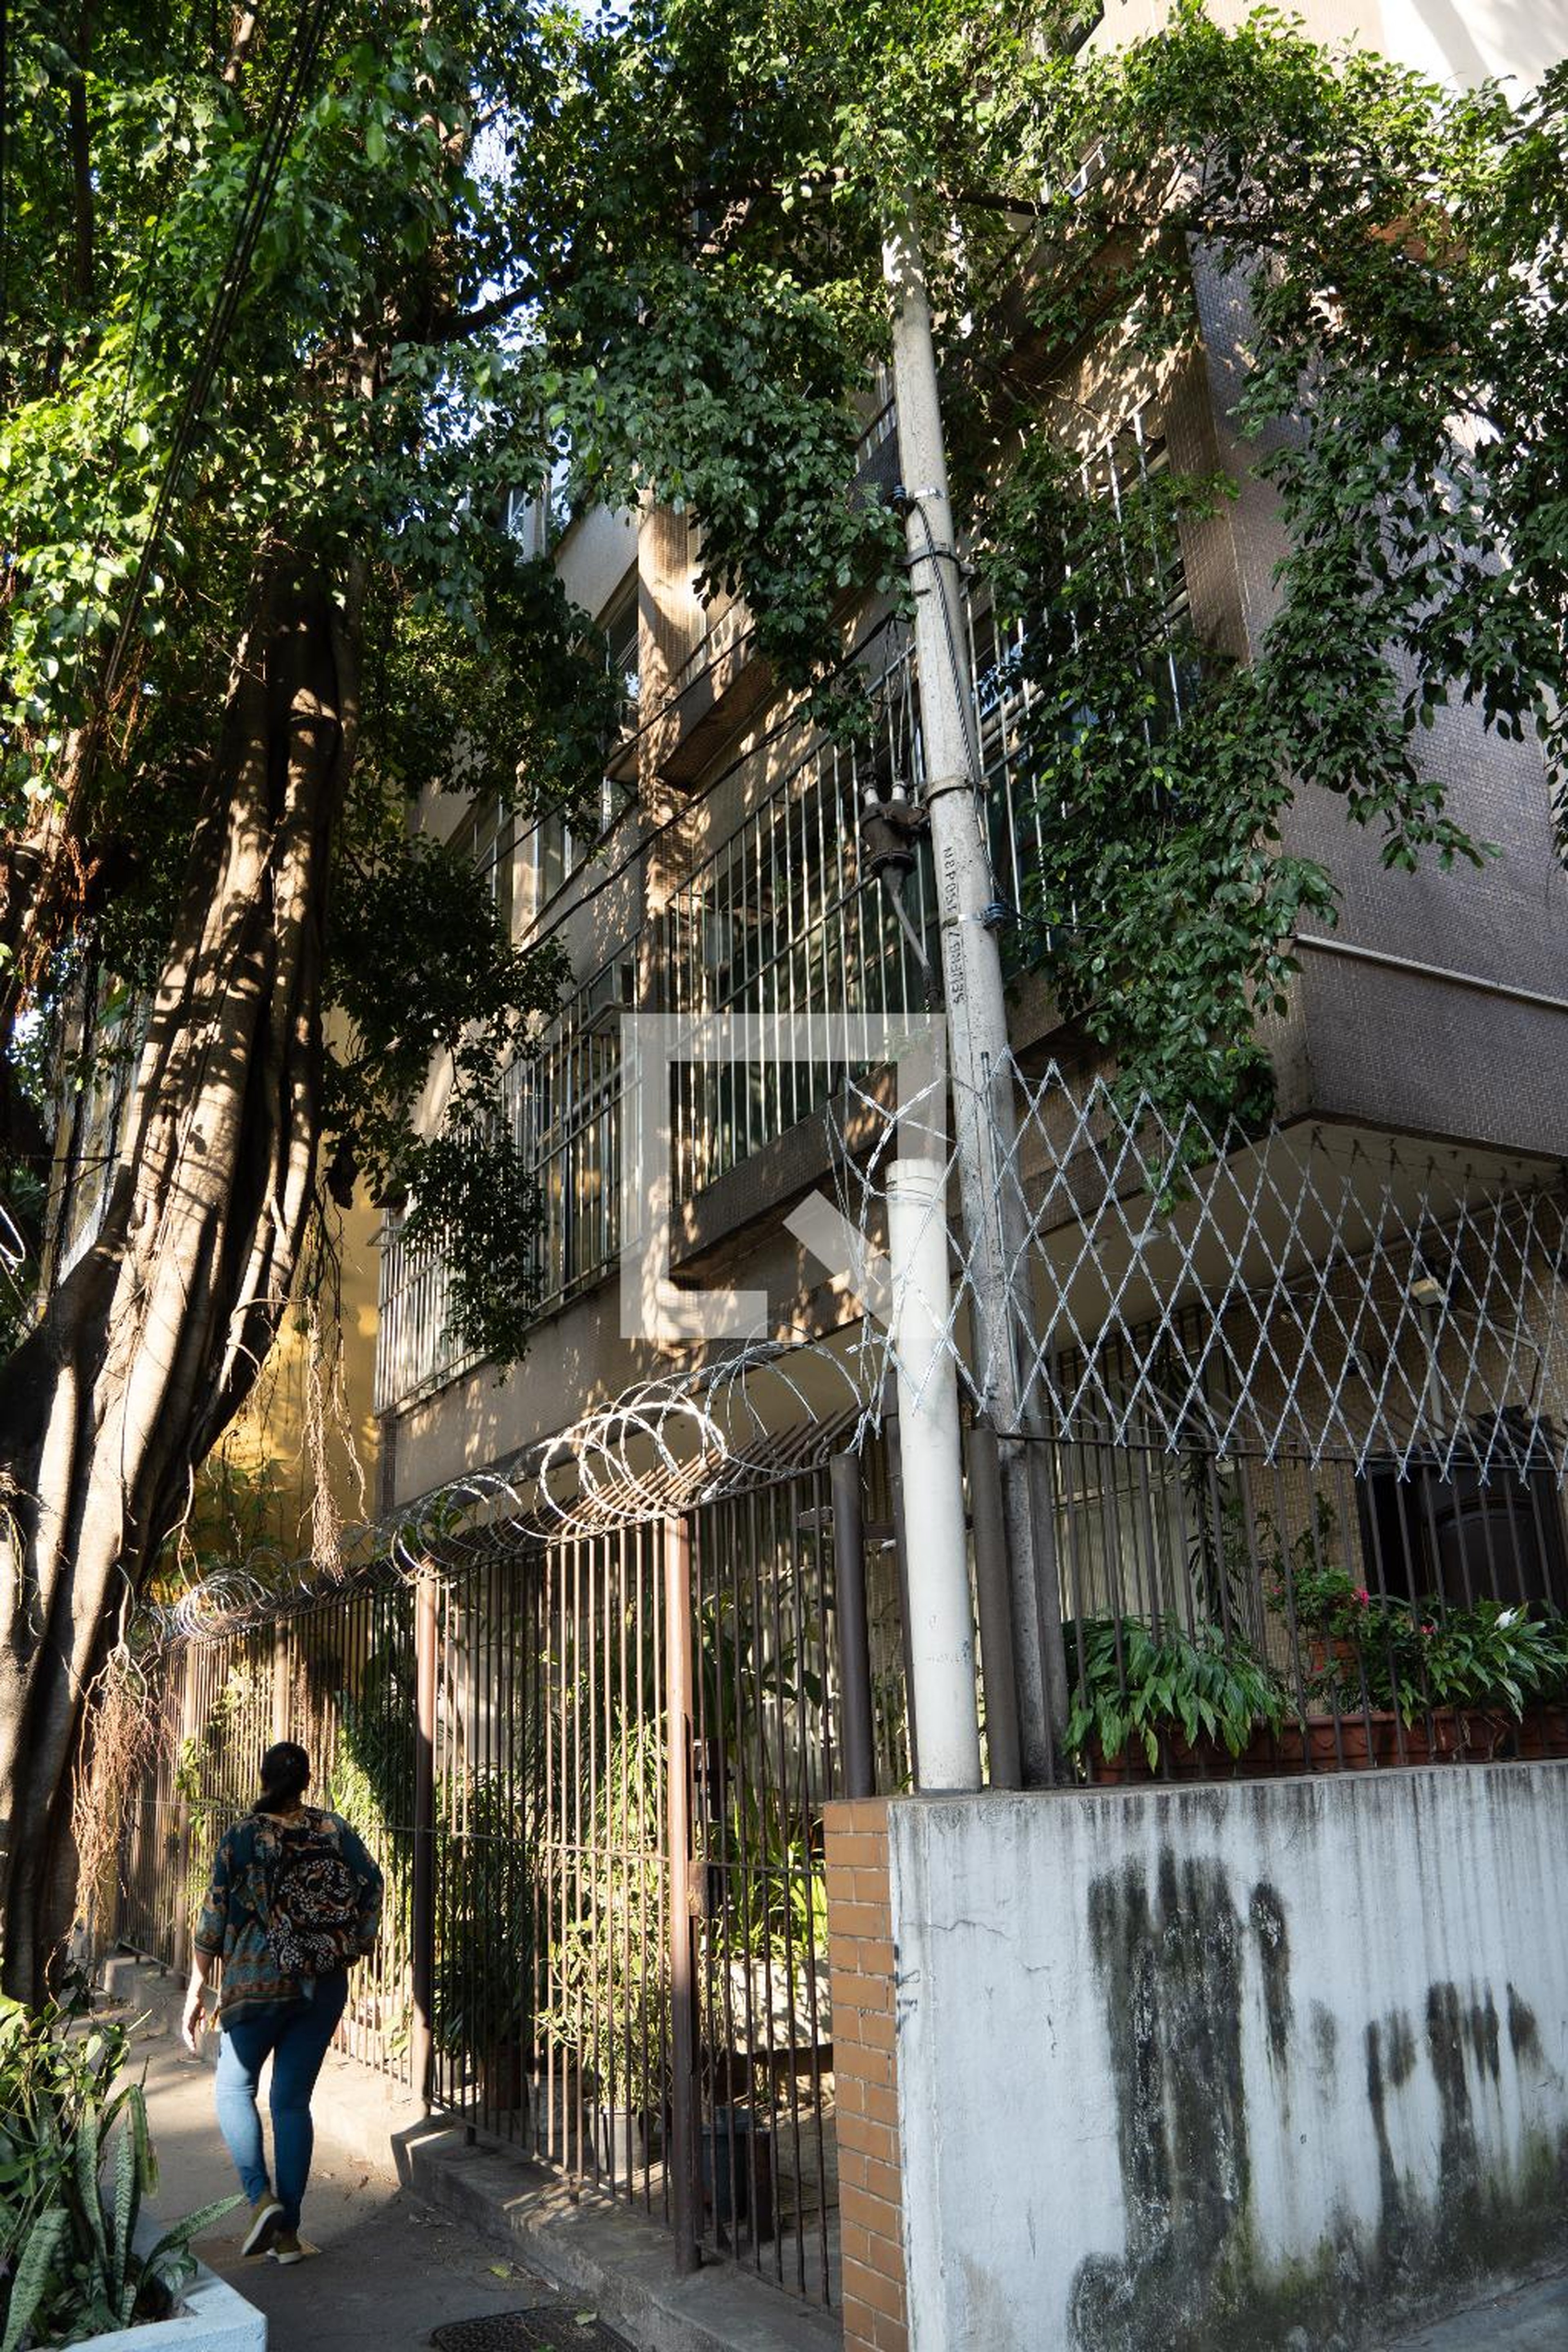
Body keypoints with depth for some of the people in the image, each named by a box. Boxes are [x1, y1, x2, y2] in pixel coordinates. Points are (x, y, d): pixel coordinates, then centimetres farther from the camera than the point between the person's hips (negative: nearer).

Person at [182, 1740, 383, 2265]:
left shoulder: (243, 1837, -7)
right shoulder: (335, 1831, 0)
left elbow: (215, 1918, -5)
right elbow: (372, 1884, -4)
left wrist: (196, 1994, 1)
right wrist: (354, 1945, 10)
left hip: (260, 1983, -3)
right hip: (325, 1987, 3)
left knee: (235, 2087, 17)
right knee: (293, 2101, 11)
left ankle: (261, 2197, 0)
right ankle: (287, 2232, 12)